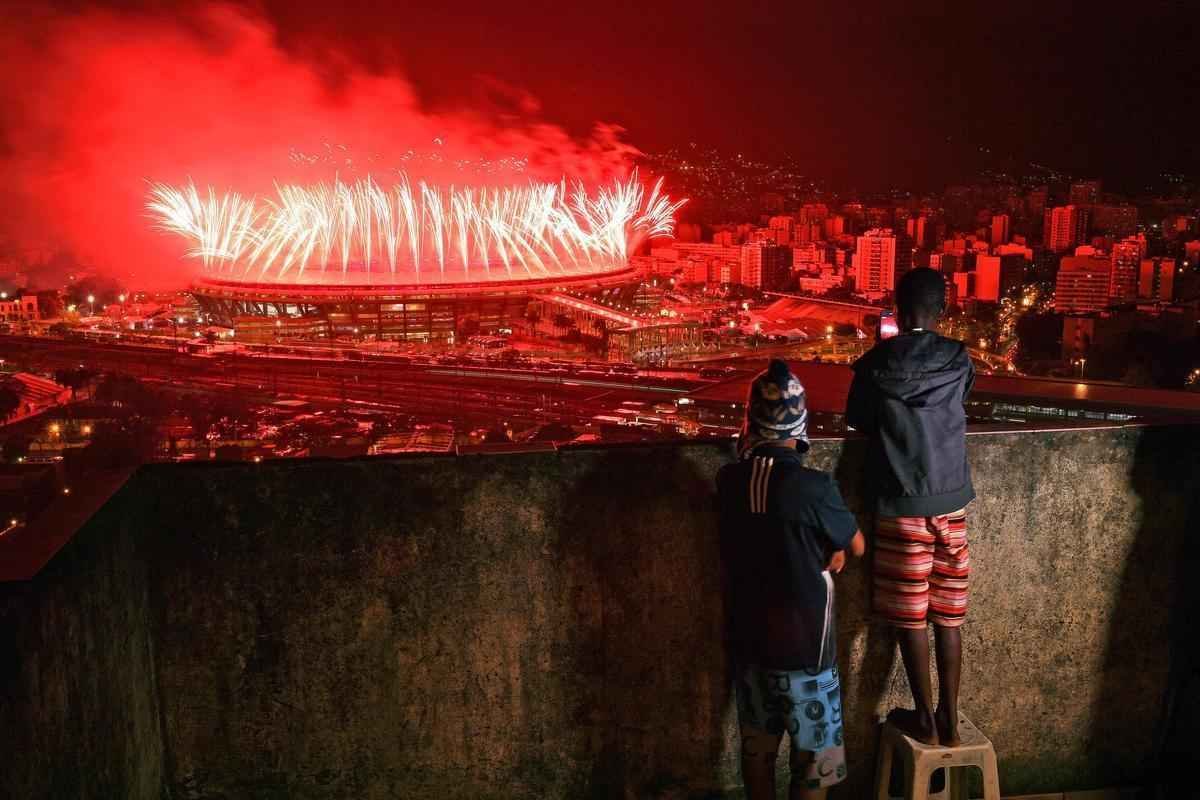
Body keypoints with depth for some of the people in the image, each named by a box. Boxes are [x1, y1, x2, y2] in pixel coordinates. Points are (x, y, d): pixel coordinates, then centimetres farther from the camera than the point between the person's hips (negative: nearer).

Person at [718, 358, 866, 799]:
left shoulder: (728, 481, -6)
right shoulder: (811, 485, -21)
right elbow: (856, 546, -4)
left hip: (747, 638, 5)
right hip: (802, 643, -5)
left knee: (757, 747, 19)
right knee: (814, 756, 12)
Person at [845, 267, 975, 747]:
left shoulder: (874, 363, -8)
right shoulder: (959, 360, -3)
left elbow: (857, 420, 6)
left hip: (900, 504, -2)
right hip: (950, 501, 3)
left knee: (911, 617, 7)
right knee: (948, 616, 11)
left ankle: (925, 720, 17)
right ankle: (949, 719, 19)